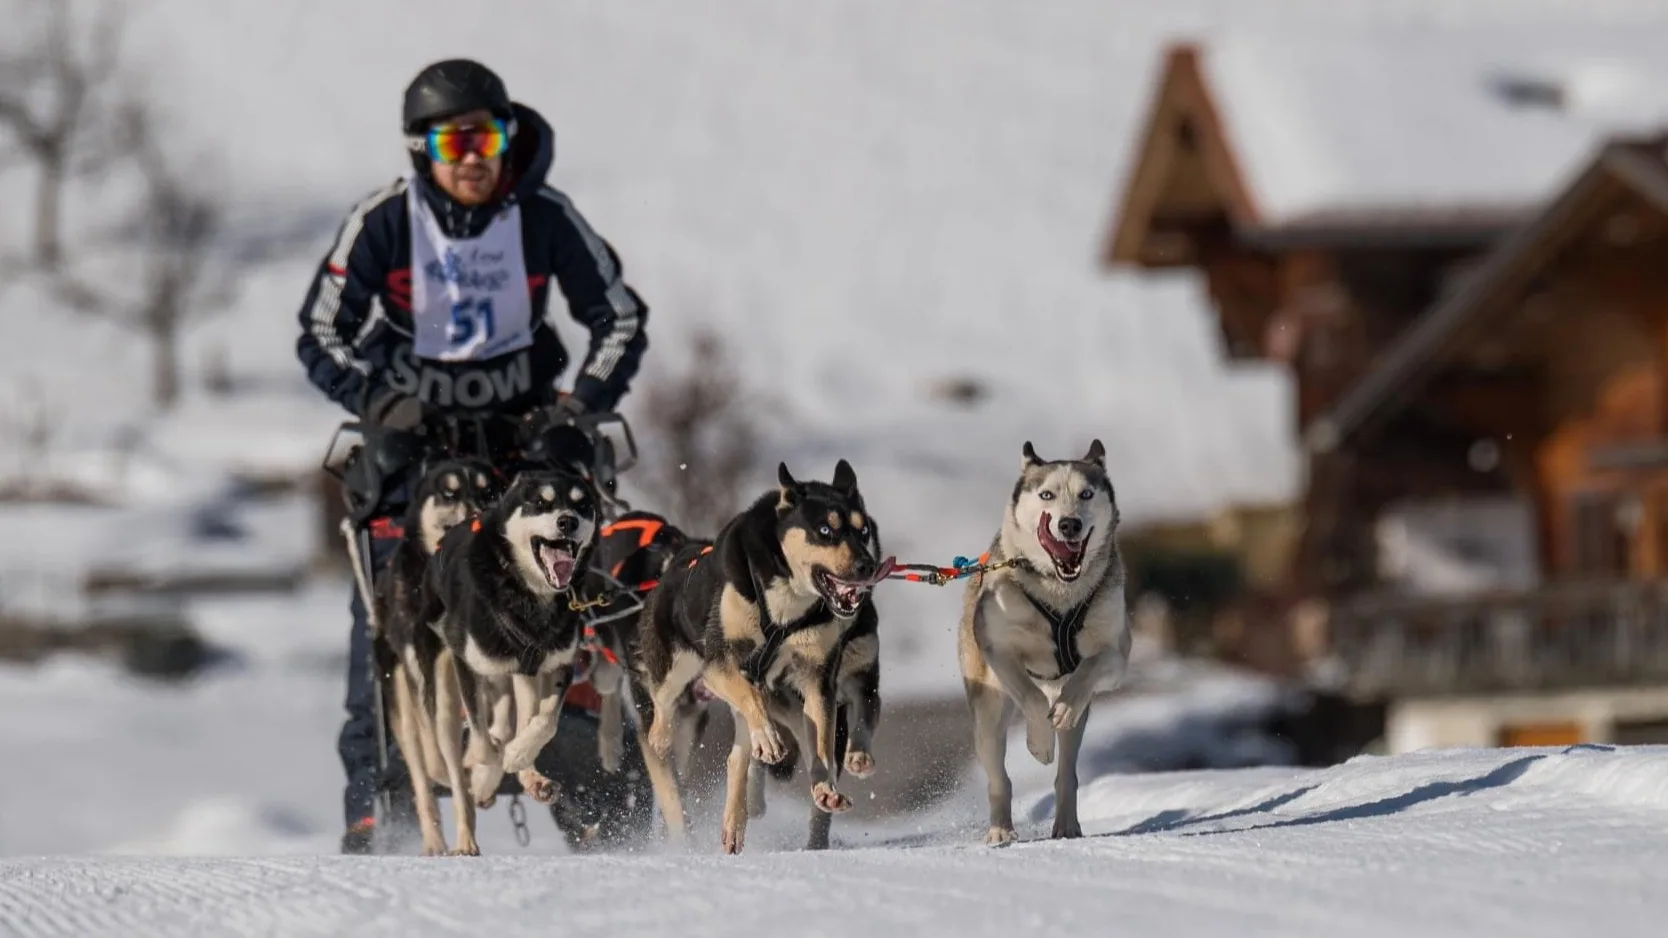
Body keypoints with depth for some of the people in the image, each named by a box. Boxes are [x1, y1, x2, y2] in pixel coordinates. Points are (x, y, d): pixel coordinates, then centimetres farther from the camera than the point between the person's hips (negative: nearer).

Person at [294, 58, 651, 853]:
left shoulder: (544, 218, -8)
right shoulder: (382, 222, -12)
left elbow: (621, 317, 2)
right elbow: (321, 337, -8)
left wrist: (586, 398, -14)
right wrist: (378, 400, -25)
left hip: (520, 420, 1)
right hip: (410, 426, -1)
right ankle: (369, 791, -9)